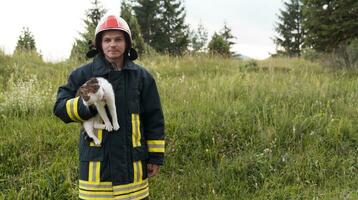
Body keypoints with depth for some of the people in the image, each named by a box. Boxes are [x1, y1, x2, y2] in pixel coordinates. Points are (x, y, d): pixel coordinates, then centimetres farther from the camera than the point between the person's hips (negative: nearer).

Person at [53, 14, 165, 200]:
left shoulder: (141, 76, 3)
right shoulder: (83, 74, 0)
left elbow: (154, 119, 6)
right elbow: (60, 107, 0)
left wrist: (155, 157, 5)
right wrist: (86, 104, -20)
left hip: (132, 162, 1)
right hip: (96, 162, -1)